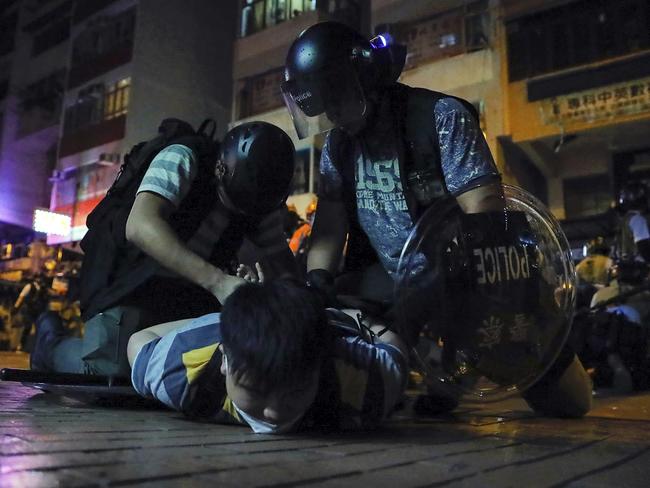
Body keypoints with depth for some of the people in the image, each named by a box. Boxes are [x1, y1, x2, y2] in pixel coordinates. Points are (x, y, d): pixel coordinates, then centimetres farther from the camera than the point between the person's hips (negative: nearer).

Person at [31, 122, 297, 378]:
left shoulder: (260, 198, -6)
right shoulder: (182, 160, -22)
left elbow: (283, 264, -4)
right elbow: (139, 227, -39)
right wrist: (216, 280, -49)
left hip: (190, 300, 6)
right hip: (131, 292, -5)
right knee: (113, 371, -24)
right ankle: (52, 345, 10)